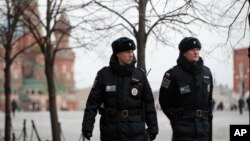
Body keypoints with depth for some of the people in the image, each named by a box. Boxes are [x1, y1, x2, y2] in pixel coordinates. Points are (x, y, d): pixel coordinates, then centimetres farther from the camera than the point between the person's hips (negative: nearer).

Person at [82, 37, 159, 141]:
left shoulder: (140, 75, 2)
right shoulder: (104, 75, -1)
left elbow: (149, 103, 6)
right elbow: (93, 102, -3)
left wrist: (153, 128, 5)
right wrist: (87, 126, -9)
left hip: (135, 132, 0)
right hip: (111, 131, 0)